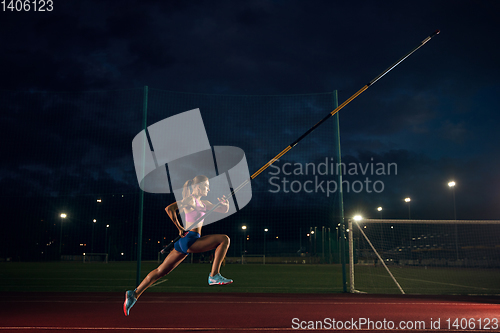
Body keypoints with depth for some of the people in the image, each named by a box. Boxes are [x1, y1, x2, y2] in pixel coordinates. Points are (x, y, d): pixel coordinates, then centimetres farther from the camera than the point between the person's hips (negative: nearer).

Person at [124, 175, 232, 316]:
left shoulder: (203, 203, 22)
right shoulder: (190, 200, -5)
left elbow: (223, 210, 26)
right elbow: (169, 208, -17)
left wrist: (226, 204, 2)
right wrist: (180, 228, -14)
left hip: (191, 241, 9)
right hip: (189, 239, -9)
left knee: (161, 270, 9)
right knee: (224, 239, -11)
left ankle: (134, 294, 11)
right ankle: (214, 276, -12)